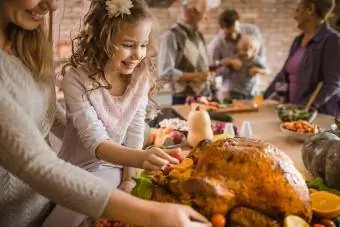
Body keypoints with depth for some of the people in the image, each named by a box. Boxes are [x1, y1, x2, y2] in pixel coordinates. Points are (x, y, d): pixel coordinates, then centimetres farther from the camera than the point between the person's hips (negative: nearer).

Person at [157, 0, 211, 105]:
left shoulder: (199, 35, 12)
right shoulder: (171, 36, -13)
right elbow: (165, 73, -19)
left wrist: (206, 74, 1)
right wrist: (195, 76, -17)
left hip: (204, 97, 7)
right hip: (184, 100, -7)